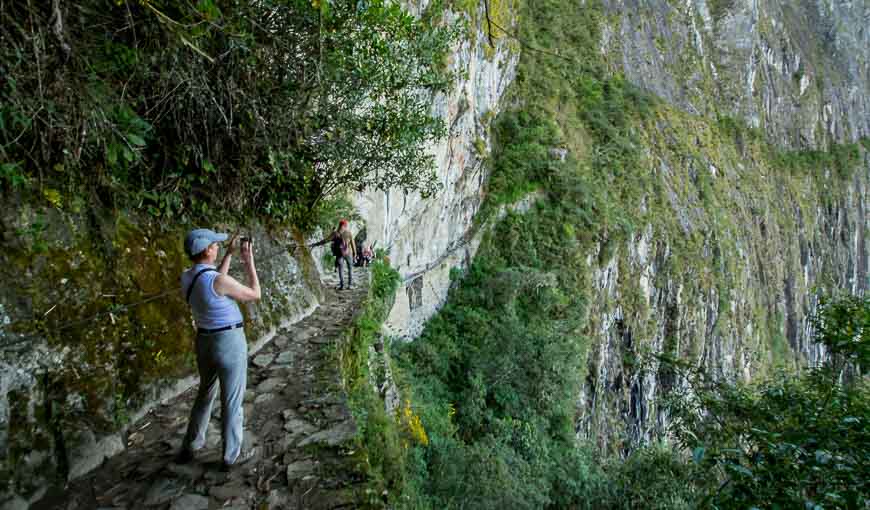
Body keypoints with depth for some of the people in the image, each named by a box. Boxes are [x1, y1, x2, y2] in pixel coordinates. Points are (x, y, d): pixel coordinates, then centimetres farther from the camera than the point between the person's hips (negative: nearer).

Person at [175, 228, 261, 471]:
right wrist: (249, 260, -6)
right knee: (232, 401, 9)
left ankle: (190, 446, 39)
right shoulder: (219, 281, -25)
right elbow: (255, 295, -11)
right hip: (229, 342, -7)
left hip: (204, 341, 7)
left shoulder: (187, 277, -2)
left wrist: (229, 254, 16)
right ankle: (231, 456, 23)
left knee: (205, 393, 27)